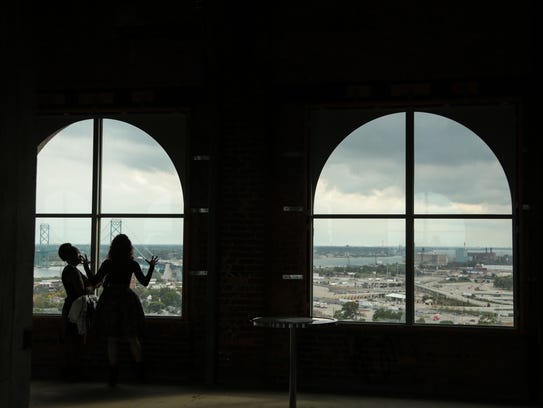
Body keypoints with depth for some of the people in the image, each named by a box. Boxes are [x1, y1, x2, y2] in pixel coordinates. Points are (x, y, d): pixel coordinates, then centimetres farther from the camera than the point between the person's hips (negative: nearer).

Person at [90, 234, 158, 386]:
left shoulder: (107, 264, -4)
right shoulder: (132, 264, -3)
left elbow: (94, 281, -1)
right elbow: (144, 282, 3)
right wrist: (151, 266, 15)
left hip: (109, 300, 0)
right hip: (127, 300, 1)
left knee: (112, 340, 5)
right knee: (132, 338, 10)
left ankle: (113, 376, 5)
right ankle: (140, 373, 12)